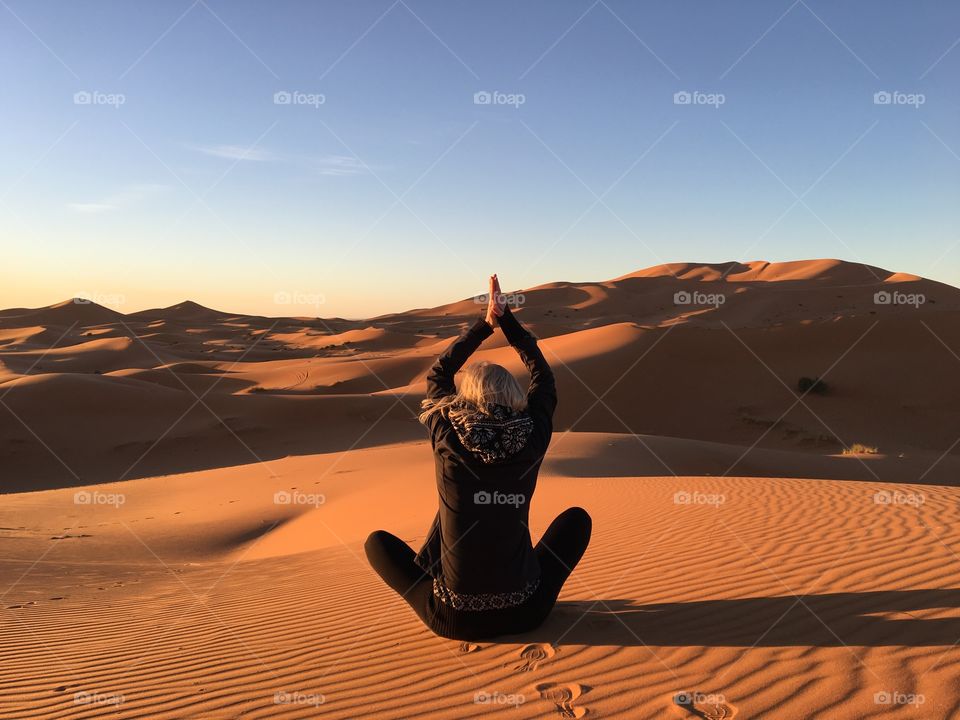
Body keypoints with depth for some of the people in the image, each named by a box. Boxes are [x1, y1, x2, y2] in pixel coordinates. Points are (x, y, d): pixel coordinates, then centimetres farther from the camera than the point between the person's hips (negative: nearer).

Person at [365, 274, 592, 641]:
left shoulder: (448, 438, -12)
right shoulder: (532, 438, -10)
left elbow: (436, 375, 8)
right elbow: (543, 376, 9)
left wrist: (483, 325, 10)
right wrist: (506, 318, 12)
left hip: (454, 621, 0)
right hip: (524, 614, 1)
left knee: (376, 541, 21)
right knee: (577, 516, 24)